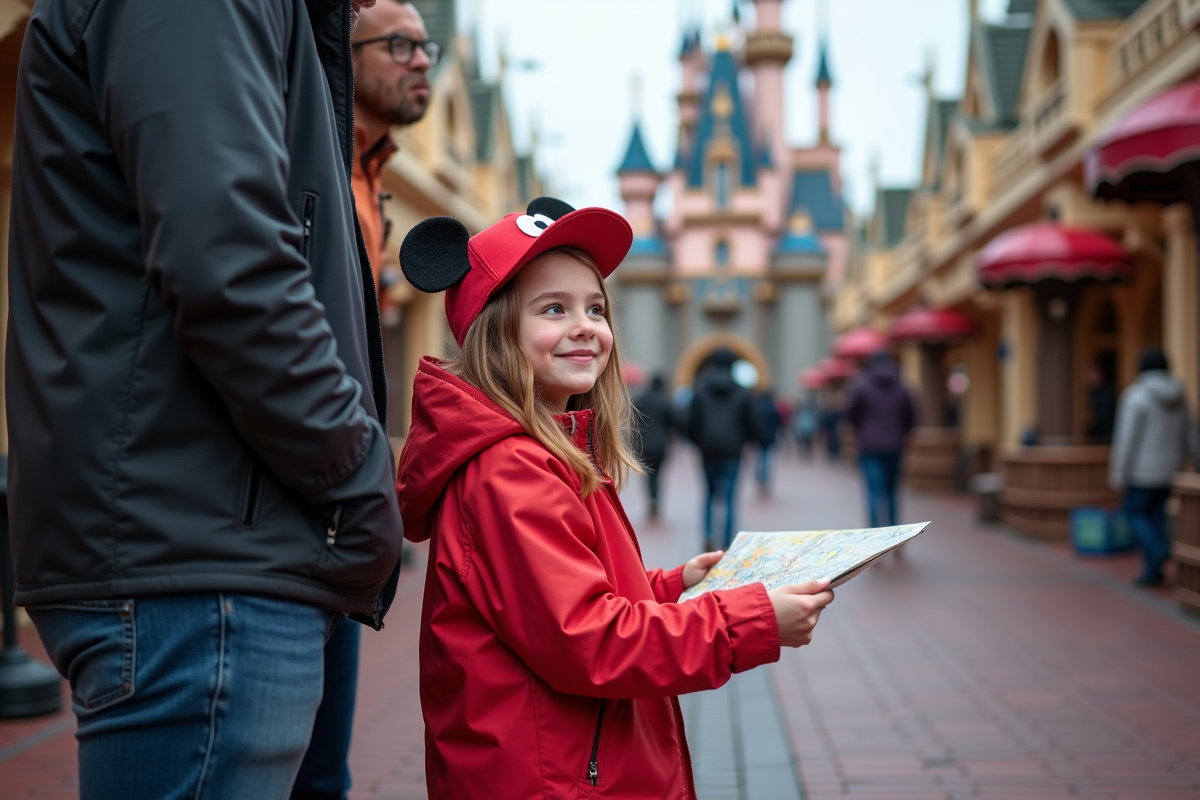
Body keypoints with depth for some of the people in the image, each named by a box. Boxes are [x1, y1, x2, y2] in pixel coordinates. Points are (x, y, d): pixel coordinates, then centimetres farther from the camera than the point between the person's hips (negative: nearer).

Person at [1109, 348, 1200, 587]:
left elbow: (1127, 439, -18)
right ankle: (1153, 571, 10)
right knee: (1156, 515, 14)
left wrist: (1118, 474, -14)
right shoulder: (1178, 397, 3)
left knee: (1135, 512, 7)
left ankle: (1158, 551, -17)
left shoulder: (1136, 395, -16)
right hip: (1169, 469, 6)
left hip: (1143, 469, -6)